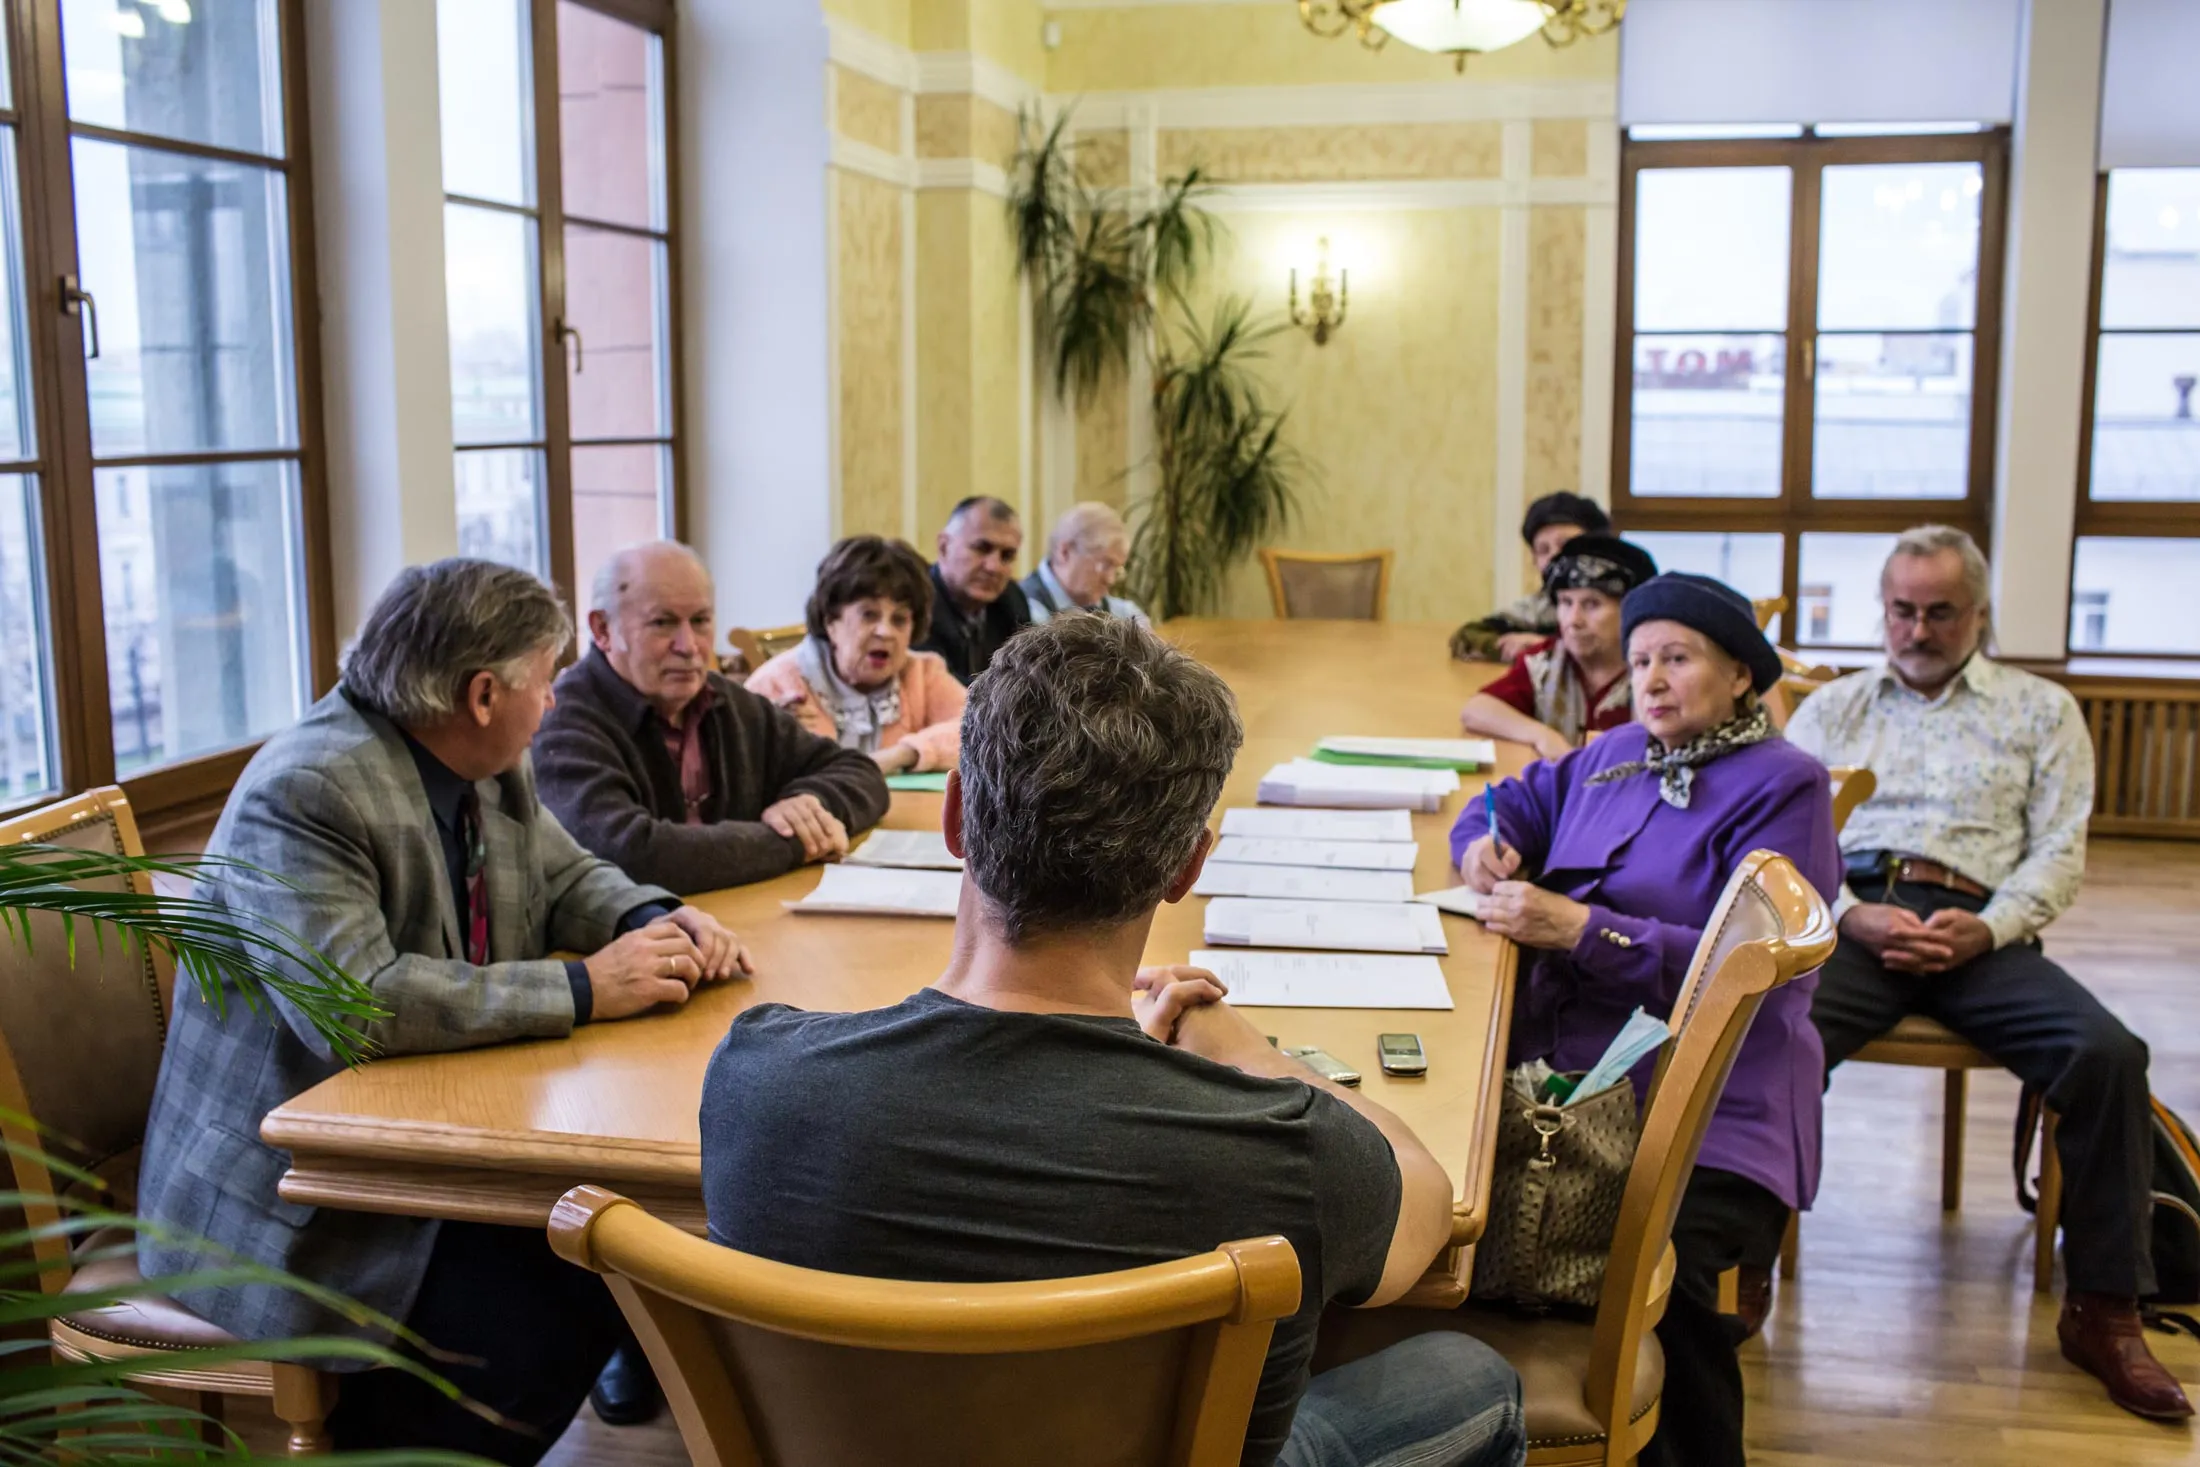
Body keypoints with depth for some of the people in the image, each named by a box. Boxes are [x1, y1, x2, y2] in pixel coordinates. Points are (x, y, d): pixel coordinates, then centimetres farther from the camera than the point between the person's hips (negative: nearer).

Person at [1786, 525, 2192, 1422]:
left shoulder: (2040, 710, 20)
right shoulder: (1833, 708, 22)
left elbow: (2060, 851, 9)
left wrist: (1988, 928, -10)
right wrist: (1850, 913, -10)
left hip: (1979, 928, 1)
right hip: (1851, 918, 0)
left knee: (2108, 1054, -26)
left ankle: (2104, 1311, -11)